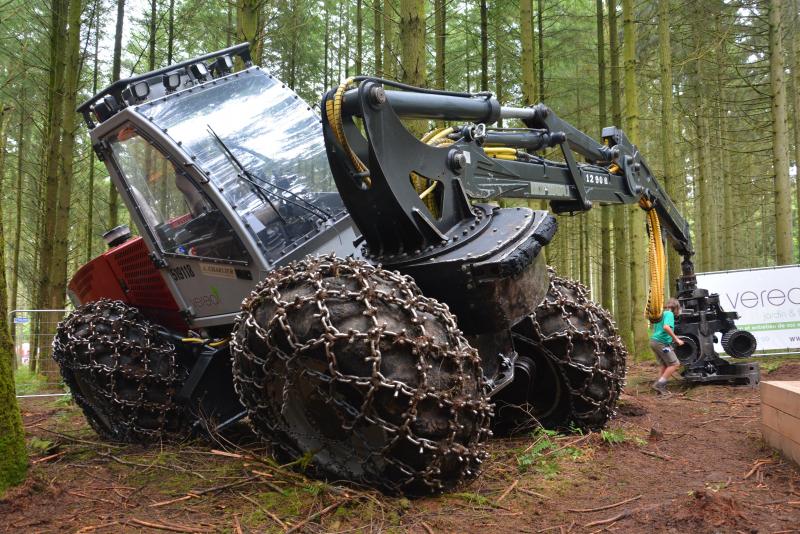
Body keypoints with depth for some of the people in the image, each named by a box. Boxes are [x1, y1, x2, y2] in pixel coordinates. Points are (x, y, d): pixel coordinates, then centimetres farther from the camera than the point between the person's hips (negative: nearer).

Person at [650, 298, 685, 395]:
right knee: (675, 364, -4)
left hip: (654, 341, 9)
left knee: (665, 365, 16)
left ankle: (661, 387, 13)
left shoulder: (661, 313, 20)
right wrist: (676, 339, -20)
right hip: (662, 342, -9)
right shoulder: (669, 314, -8)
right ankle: (659, 384, -9)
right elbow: (666, 327, -26)